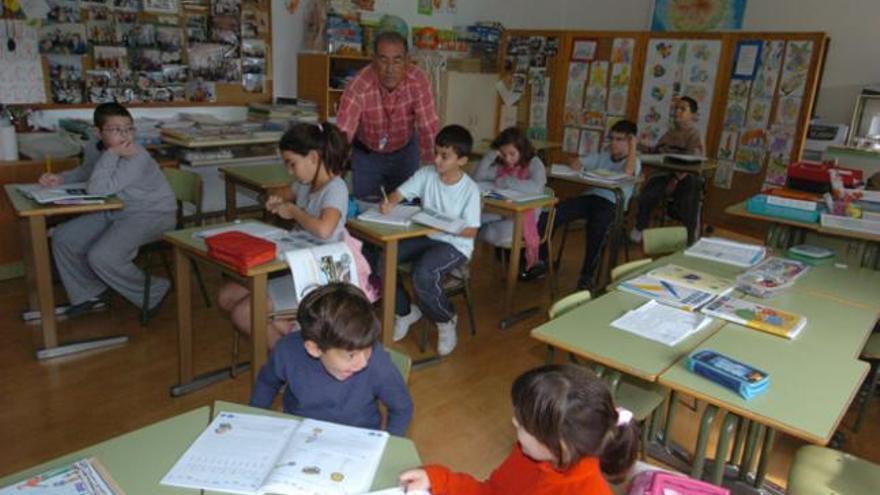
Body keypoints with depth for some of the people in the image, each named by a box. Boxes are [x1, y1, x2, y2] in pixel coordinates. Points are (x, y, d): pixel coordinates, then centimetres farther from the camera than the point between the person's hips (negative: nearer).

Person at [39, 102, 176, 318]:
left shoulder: (136, 158, -27)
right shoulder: (93, 148, -2)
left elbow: (97, 190, -33)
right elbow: (85, 171, 23)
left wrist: (111, 154, -30)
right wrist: (60, 179, 5)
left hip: (151, 214, -9)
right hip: (114, 211, 9)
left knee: (101, 257, -23)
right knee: (62, 238, 4)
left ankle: (154, 294, 0)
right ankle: (90, 293, 22)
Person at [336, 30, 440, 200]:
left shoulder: (418, 81, -29)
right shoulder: (359, 86, -34)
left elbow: (429, 129, -31)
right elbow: (342, 134, -38)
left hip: (405, 150, 1)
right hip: (366, 153, -1)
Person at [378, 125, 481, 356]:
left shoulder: (470, 189, -14)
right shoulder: (426, 174, -2)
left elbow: (471, 231, -13)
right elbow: (399, 193, -4)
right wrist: (389, 203, -27)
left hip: (455, 245, -5)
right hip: (425, 237, 6)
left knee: (422, 274, -34)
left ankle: (446, 319, -1)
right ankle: (405, 311, 10)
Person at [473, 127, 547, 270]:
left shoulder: (534, 164, -6)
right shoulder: (500, 165, 11)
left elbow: (536, 187, -27)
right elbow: (477, 178, 2)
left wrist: (506, 181, -23)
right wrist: (491, 156, -6)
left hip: (524, 216, -5)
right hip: (500, 212, 5)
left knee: (502, 233, -36)